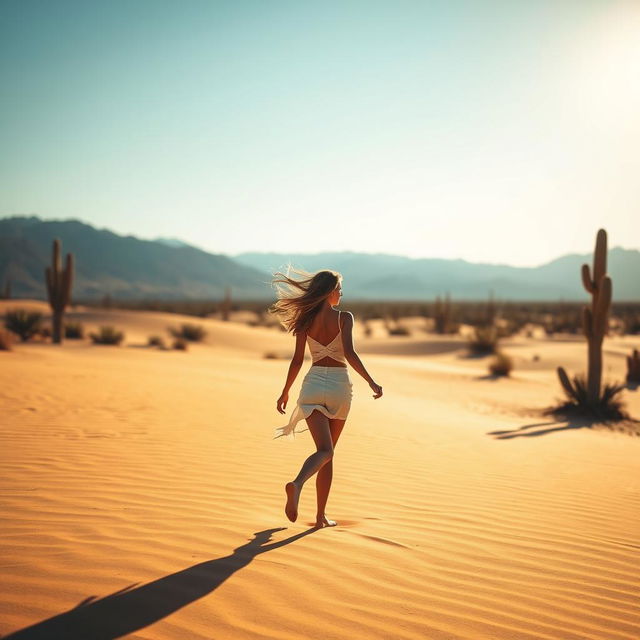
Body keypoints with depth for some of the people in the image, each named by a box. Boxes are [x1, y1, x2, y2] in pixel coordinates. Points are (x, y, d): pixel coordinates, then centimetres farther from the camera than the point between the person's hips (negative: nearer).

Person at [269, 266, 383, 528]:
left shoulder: (306, 320, 3)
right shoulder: (344, 317, -5)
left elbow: (297, 360, 3)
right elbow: (349, 353, -18)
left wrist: (285, 392, 12)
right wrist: (371, 381, -16)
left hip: (313, 384, 2)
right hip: (338, 385, -2)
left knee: (324, 451, -3)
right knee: (329, 452, 12)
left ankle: (296, 484, -33)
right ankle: (321, 515, 11)